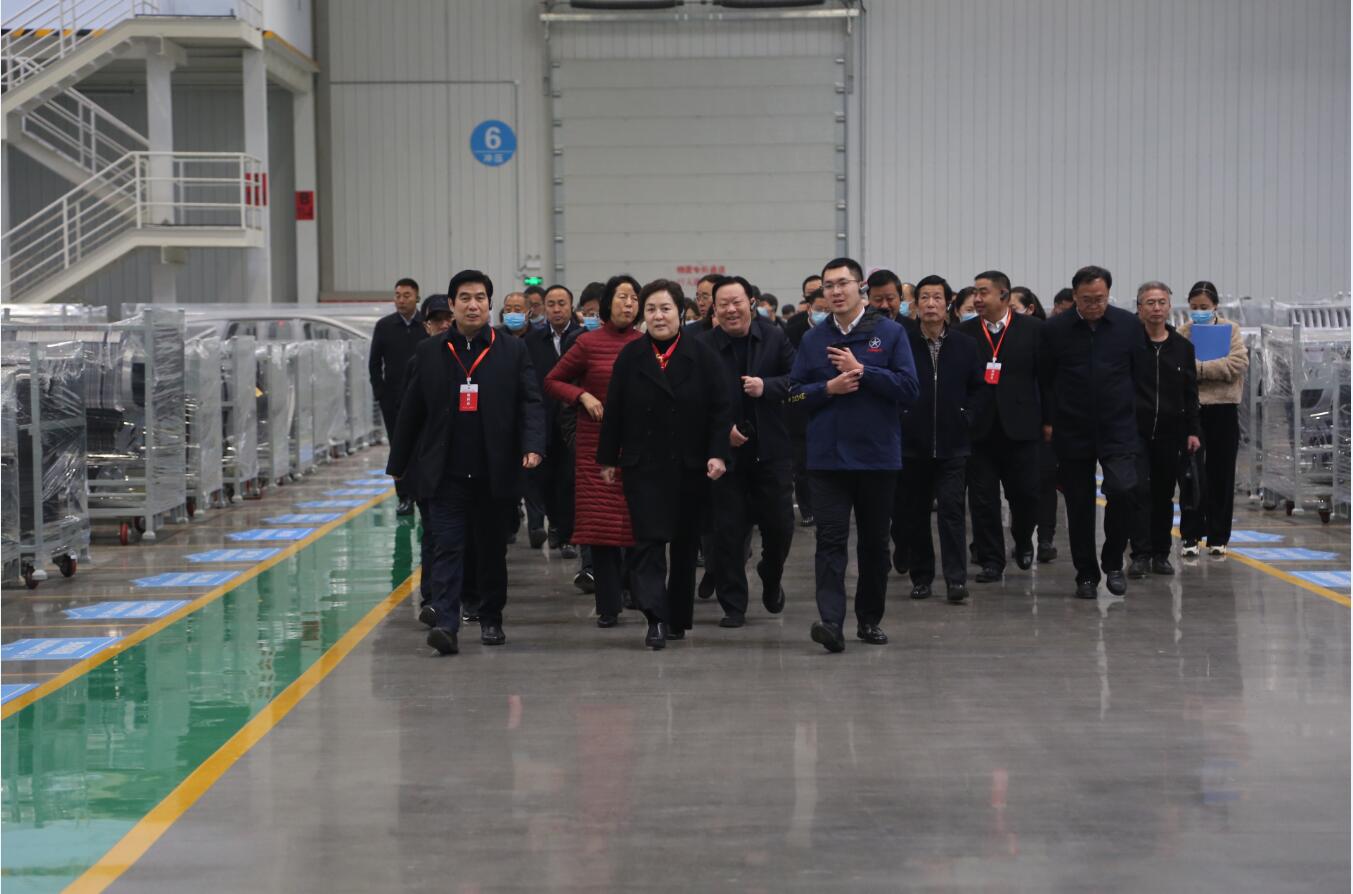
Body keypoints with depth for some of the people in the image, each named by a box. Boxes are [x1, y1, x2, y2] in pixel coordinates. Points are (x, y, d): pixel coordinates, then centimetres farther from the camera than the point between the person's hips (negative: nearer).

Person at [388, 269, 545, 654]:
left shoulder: (512, 352, 4)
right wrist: (397, 465, 12)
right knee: (447, 548, -6)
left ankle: (491, 619, 24)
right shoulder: (429, 353, 7)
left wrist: (532, 446, -17)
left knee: (492, 549, 11)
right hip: (446, 474, 0)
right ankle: (445, 623, -12)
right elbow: (411, 412, 10)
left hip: (493, 473, 0)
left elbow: (530, 403, 0)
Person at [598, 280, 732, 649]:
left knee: (685, 544, 9)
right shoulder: (630, 356, 2)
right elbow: (614, 411, 4)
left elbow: (720, 409, -2)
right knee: (649, 540, -12)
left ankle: (678, 619, 21)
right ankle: (656, 618, -17)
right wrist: (608, 459, 3)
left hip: (690, 467, 1)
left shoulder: (701, 355, 0)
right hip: (643, 467, -1)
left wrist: (717, 453, -12)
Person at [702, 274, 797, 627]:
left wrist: (767, 386, -18)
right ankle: (733, 606, 10)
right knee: (728, 529, 1)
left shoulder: (775, 338, 1)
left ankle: (771, 581, 35)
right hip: (725, 449, -1)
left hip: (772, 449, 1)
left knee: (779, 525, 5)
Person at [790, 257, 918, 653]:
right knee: (831, 539, -9)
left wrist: (861, 371, -14)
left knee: (874, 542, 10)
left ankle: (870, 619, 24)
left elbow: (908, 388, -8)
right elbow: (796, 392, 6)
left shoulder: (890, 333, 0)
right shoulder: (812, 339, 7)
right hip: (827, 456, 0)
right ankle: (831, 621, -16)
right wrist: (828, 388, -12)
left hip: (877, 456, 0)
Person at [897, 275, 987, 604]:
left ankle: (955, 578, -6)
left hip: (952, 444, 0)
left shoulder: (965, 345, 4)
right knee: (914, 513, 7)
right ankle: (921, 577, 18)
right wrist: (897, 417, -1)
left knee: (951, 509, -6)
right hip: (911, 444, 0)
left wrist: (966, 416, 4)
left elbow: (979, 387, 14)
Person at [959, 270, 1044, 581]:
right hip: (979, 428, 1)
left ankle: (1023, 542, 32)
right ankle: (991, 560, 11)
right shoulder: (965, 333, 3)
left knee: (1026, 493, 4)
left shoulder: (1033, 329, 1)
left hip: (1020, 427, -1)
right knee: (982, 499, 2)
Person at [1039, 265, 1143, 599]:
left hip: (1118, 428, 0)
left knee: (1123, 490, -18)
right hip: (1072, 430, 1)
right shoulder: (1055, 329, -2)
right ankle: (1086, 574, 18)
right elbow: (1045, 379, 4)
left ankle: (1113, 562, 2)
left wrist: (1140, 417, 4)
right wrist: (1048, 421, 0)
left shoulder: (1129, 325, 1)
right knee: (1079, 506, 5)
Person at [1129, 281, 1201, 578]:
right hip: (1135, 431, -4)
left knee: (1164, 495, 9)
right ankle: (1140, 555, -8)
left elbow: (1190, 393, 11)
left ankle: (1161, 554, 18)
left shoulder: (1183, 347, 8)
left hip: (1170, 432, 4)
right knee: (1139, 491, -10)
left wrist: (1192, 431, 6)